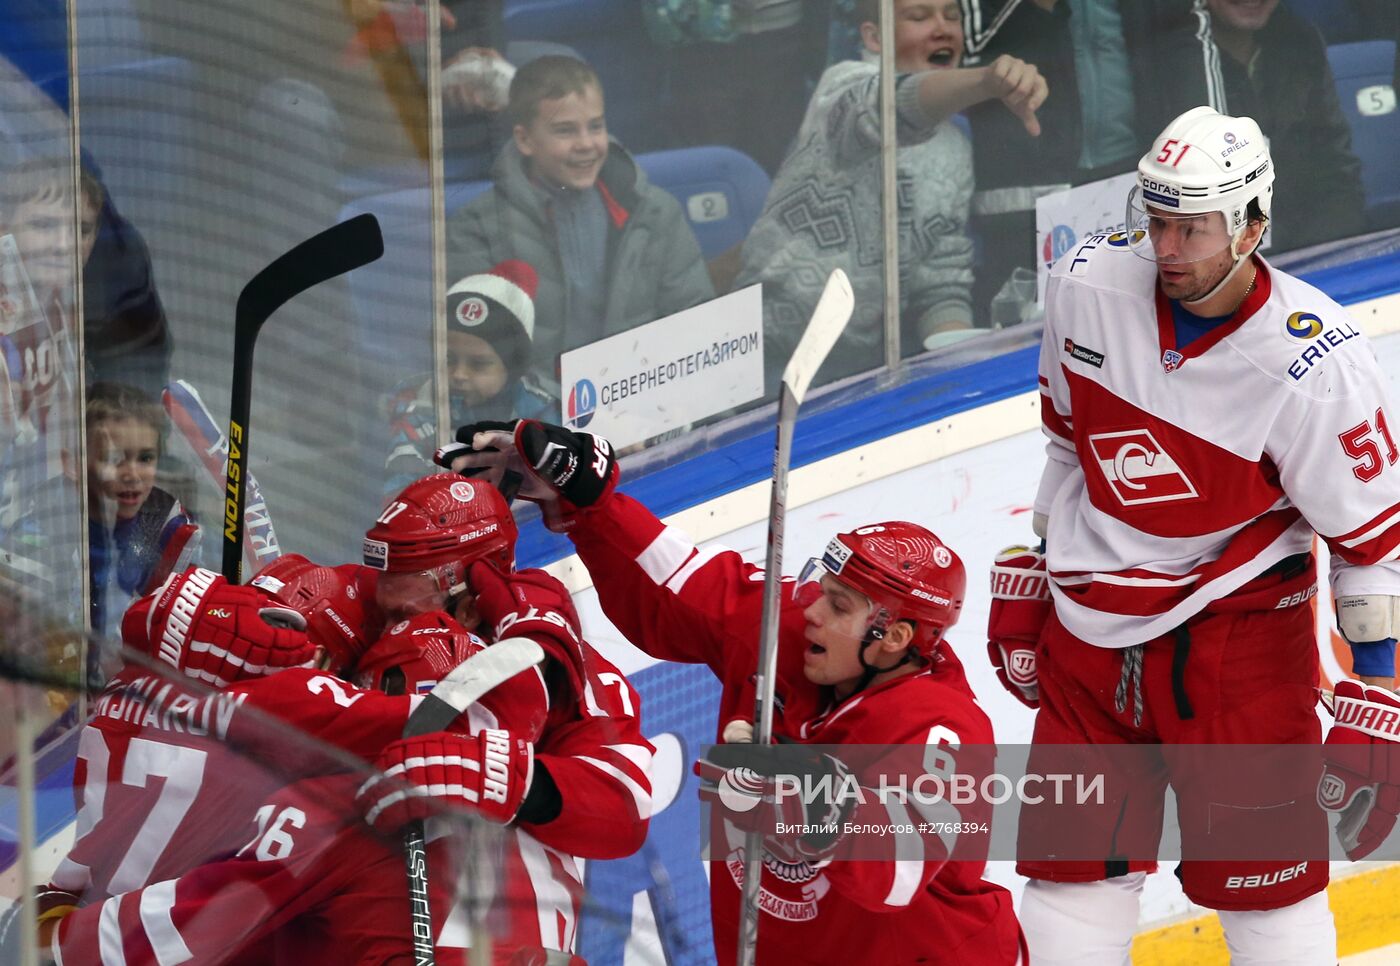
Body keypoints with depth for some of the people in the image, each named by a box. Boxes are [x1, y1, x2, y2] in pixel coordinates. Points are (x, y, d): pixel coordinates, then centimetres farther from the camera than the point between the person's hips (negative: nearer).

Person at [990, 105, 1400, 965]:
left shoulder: (1314, 367, -22)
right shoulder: (1088, 284, -7)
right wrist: (1034, 570, 18)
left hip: (1236, 632, -5)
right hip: (1091, 628, 5)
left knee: (1265, 883, 0)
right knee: (1076, 871, 10)